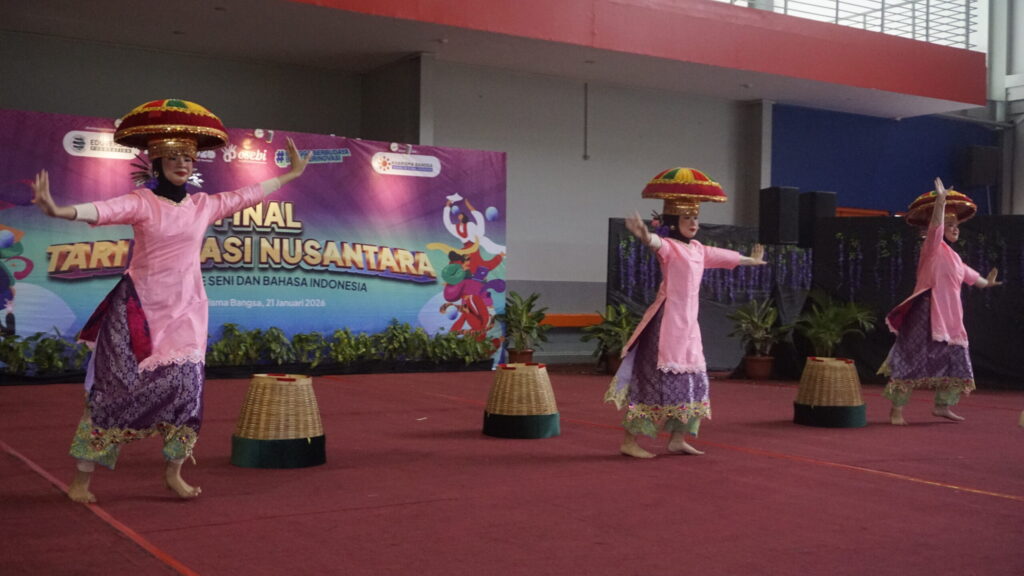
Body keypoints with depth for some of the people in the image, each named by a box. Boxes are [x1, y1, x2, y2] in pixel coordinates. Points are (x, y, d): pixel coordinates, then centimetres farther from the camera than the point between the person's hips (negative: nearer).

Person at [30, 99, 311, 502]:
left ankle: (173, 472, 17)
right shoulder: (141, 202, -7)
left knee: (184, 386, 1)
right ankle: (81, 479, 8)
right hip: (140, 309, -4)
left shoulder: (204, 205, 7)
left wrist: (290, 175, 25)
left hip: (185, 310, 4)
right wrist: (59, 211, -44)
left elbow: (247, 195, 18)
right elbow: (105, 210, -25)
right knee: (118, 387, -2)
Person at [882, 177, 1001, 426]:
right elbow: (935, 227, -25)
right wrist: (940, 201, -35)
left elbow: (966, 272, 37)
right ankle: (897, 409, -6)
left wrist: (985, 282, 51)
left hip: (949, 318, 9)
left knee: (956, 360, 12)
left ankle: (942, 405, 24)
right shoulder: (933, 248, -6)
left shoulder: (952, 256, 19)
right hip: (927, 314, -9)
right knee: (913, 360, -10)